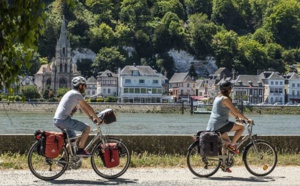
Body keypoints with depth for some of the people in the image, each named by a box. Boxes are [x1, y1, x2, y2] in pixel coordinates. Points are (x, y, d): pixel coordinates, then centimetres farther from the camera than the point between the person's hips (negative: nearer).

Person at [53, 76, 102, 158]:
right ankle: (80, 150, -5)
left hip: (57, 120, 10)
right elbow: (88, 107, -9)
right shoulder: (76, 94, -9)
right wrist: (98, 119, -3)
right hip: (64, 120, -10)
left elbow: (82, 107, 26)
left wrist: (91, 117, 22)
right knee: (87, 128, -6)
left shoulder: (71, 93, 22)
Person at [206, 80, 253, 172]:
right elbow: (235, 111, -12)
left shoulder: (218, 98, 18)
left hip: (212, 126, 9)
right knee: (241, 127, -1)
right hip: (220, 124, -9)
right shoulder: (225, 99, -11)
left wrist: (237, 118, 27)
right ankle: (232, 145, -3)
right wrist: (247, 119, -4)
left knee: (226, 143, 20)